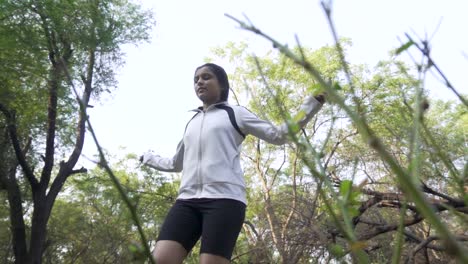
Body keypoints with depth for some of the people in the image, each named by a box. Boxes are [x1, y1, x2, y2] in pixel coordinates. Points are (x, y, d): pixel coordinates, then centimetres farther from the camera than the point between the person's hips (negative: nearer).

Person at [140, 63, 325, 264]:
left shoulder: (235, 113, 15)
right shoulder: (191, 123, 30)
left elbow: (278, 135, 12)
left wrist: (314, 101, 7)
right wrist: (147, 158, 50)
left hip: (225, 198, -4)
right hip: (188, 199, 5)